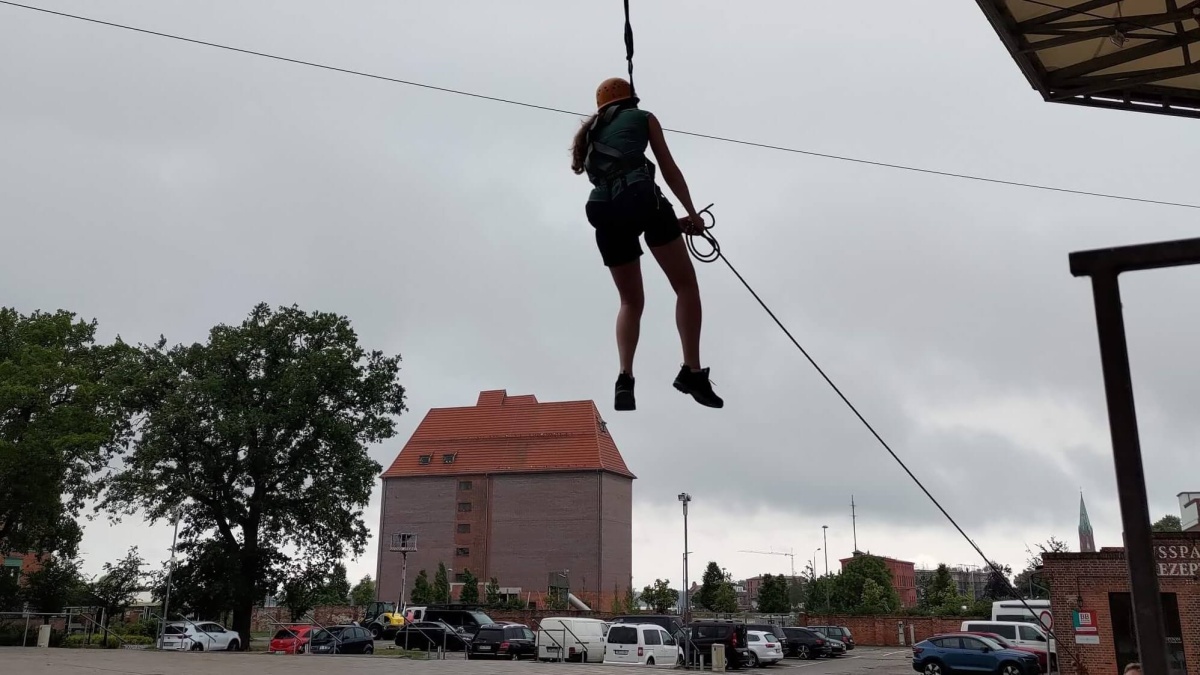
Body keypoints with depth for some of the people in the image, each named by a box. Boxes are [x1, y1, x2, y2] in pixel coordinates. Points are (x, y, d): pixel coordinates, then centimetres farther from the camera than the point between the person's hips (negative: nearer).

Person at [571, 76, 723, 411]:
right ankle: (692, 371, -7)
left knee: (631, 301, 15)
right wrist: (692, 213, 24)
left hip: (604, 211, 4)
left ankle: (625, 378, -5)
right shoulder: (643, 117, 21)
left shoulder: (590, 132, 33)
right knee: (686, 285, 4)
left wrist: (668, 220, 34)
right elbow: (670, 170, 16)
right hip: (641, 197, -4)